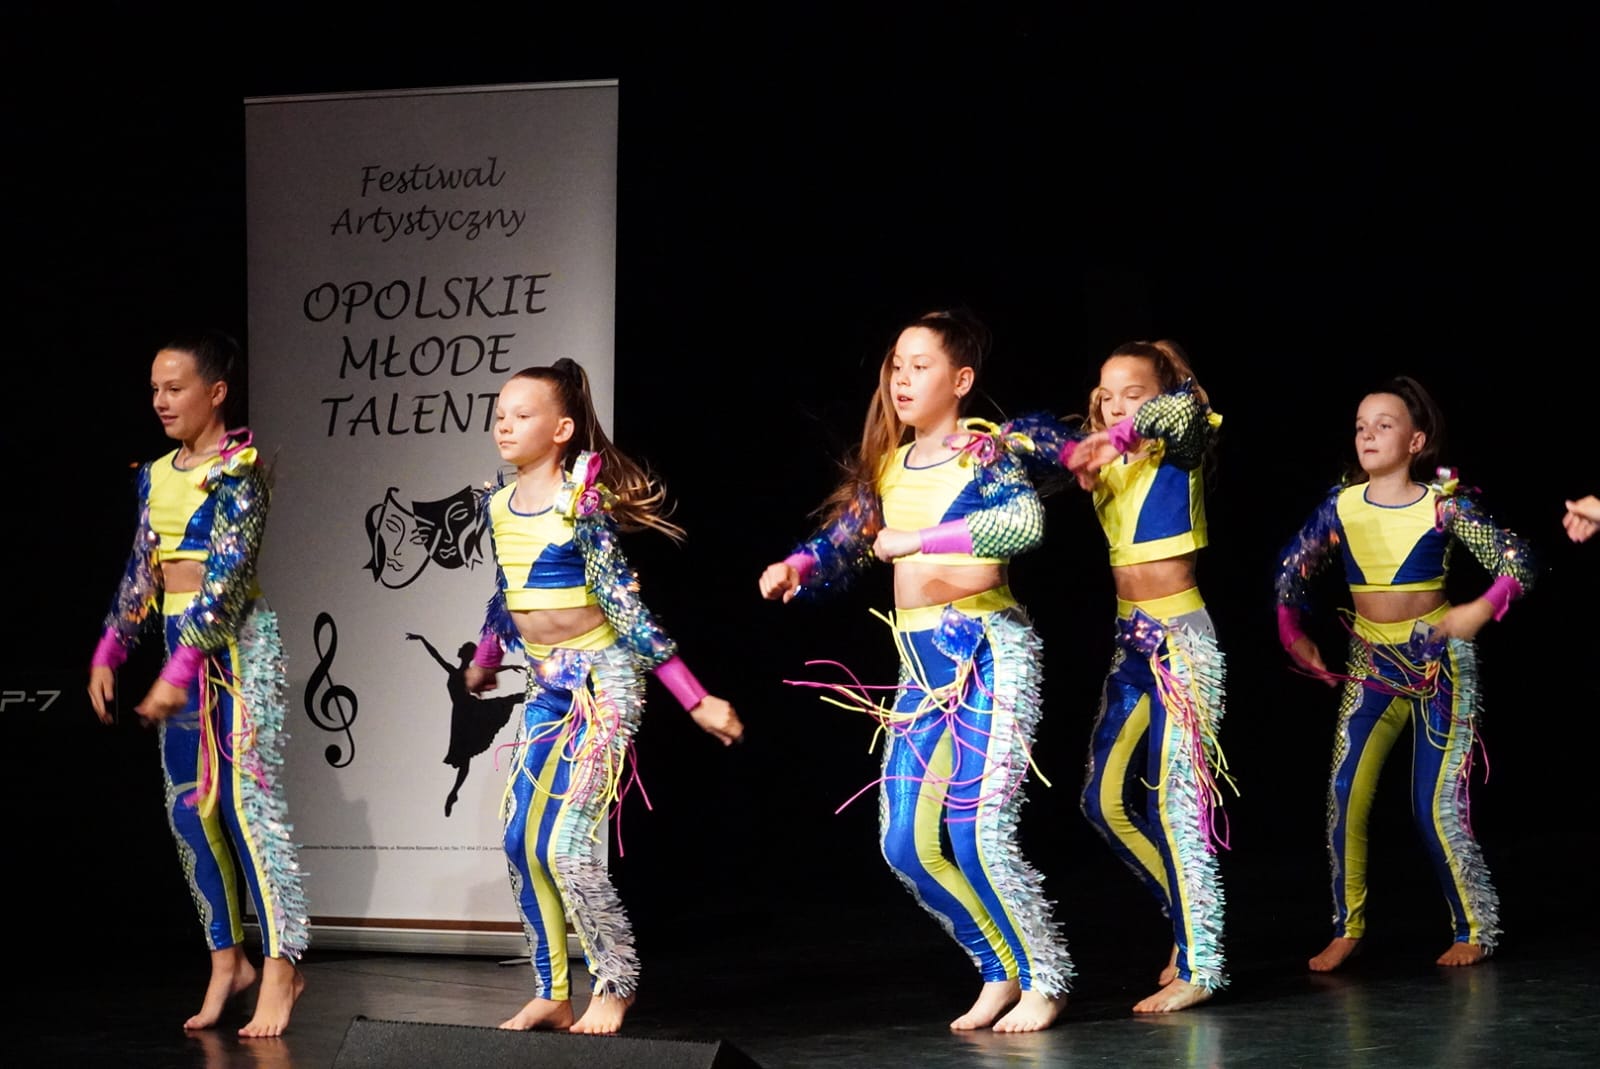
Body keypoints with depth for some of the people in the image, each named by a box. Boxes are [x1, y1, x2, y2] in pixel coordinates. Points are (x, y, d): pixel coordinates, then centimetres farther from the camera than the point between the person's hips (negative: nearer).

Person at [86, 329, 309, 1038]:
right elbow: (141, 573, 18)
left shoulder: (238, 470, -10)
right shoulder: (157, 476, 13)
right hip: (182, 644, 8)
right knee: (189, 806, 7)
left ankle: (280, 965, -10)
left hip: (237, 643, -8)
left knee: (247, 798, -11)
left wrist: (180, 670, -21)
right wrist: (108, 654, 11)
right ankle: (226, 958, 14)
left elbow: (228, 576, -17)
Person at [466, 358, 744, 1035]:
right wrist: (483, 661, 35)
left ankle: (615, 984, 7)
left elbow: (626, 606, -16)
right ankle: (551, 994, 17)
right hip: (547, 684, 8)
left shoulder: (581, 507, -17)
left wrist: (697, 701, -17)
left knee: (567, 847, -14)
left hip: (601, 680, -8)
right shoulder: (500, 504, 4)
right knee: (520, 841, 5)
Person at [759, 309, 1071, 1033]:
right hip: (921, 666, 7)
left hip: (988, 653, -7)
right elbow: (838, 546, 14)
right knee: (906, 845, 3)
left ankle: (1045, 981, 5)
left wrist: (918, 539, -27)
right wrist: (794, 570, -8)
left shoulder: (980, 451, -7)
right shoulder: (886, 466, 13)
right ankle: (1001, 972, 19)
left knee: (977, 834, -13)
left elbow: (1025, 521, -26)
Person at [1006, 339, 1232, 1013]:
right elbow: (1032, 431, 5)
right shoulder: (1103, 462, 10)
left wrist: (1128, 434, -41)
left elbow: (1187, 408, -28)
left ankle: (1200, 965, -8)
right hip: (1130, 641, 7)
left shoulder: (1178, 454, -6)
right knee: (1105, 799, 7)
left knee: (1177, 799, -11)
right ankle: (1192, 919, 23)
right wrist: (1068, 452, -16)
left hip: (1182, 639, -7)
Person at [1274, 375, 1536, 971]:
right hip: (1369, 663, 3)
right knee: (1344, 793, -8)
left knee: (1436, 806, -3)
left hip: (1438, 658, -3)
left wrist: (1481, 610, -24)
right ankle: (1347, 928, 3)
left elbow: (1517, 562, -11)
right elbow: (1293, 567, 12)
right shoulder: (1343, 506, -2)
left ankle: (1475, 929, 13)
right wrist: (1293, 634, 4)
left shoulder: (1442, 505, -11)